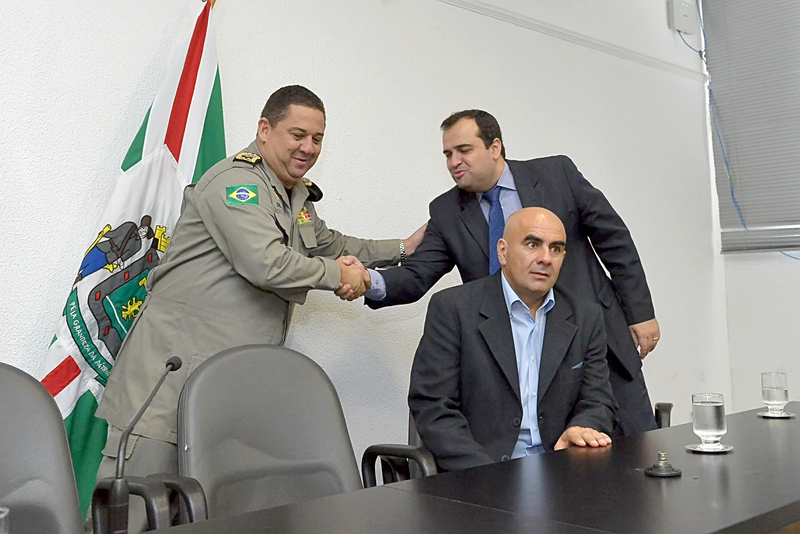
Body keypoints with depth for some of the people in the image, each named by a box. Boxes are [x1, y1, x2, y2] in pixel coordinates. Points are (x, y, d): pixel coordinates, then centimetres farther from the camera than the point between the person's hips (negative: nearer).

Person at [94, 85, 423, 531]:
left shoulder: (298, 197, 20)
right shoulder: (236, 182, -10)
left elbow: (329, 244, 36)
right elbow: (266, 264, -23)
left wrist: (401, 250, 26)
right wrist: (336, 275, -8)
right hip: (178, 357, -8)